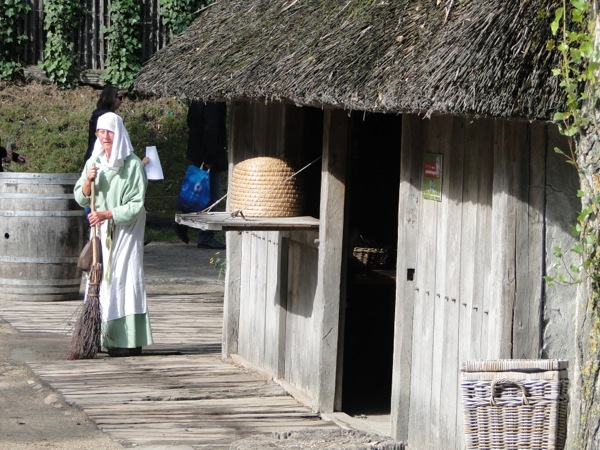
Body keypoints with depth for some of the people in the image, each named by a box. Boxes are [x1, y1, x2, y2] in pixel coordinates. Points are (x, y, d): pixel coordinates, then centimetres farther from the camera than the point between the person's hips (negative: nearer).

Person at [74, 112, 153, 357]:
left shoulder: (132, 164, -9)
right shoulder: (94, 162, 7)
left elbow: (136, 204, -11)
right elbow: (81, 198, 8)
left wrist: (108, 214, -20)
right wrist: (88, 181, -11)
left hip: (126, 229, -6)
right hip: (101, 229, 6)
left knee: (125, 279, -9)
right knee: (102, 279, 3)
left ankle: (131, 341, -8)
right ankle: (108, 338, 8)